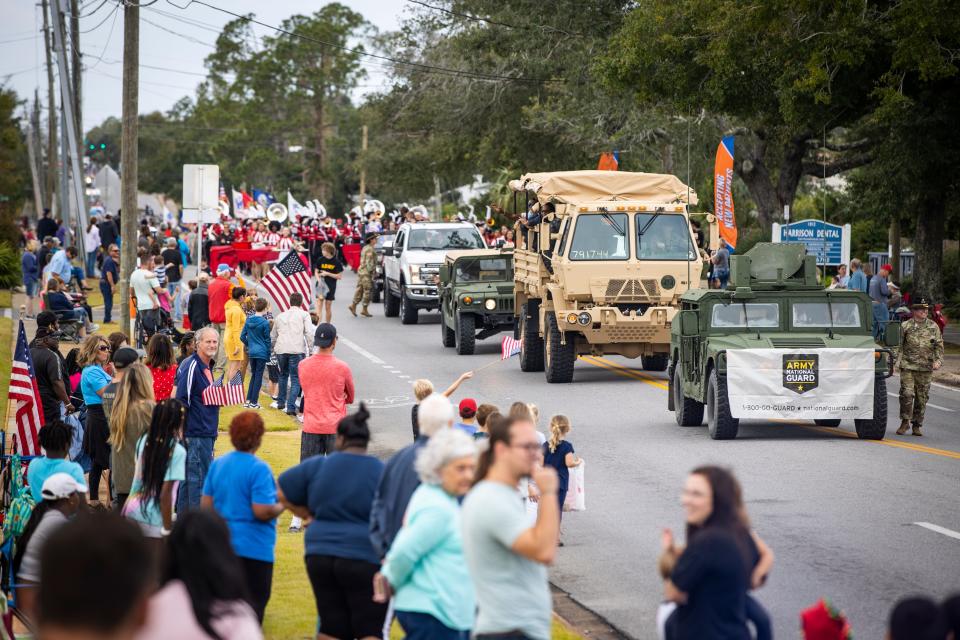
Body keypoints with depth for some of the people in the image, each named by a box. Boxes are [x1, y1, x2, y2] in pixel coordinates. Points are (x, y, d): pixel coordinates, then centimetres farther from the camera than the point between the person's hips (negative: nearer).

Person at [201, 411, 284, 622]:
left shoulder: (218, 464, 5)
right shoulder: (259, 469, -16)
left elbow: (206, 505, 9)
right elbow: (262, 511, -22)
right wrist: (282, 505, -4)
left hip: (222, 545, 6)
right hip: (253, 547, -6)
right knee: (254, 603, 2)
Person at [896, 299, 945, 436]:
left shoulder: (933, 327, 8)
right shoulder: (906, 326, 3)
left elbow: (939, 346, 9)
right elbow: (898, 345, 5)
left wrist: (938, 360, -5)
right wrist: (897, 360, -2)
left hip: (926, 368, 2)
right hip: (907, 366, -2)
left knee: (922, 397, 4)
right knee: (907, 394, -12)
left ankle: (917, 425, 14)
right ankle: (905, 422, 2)